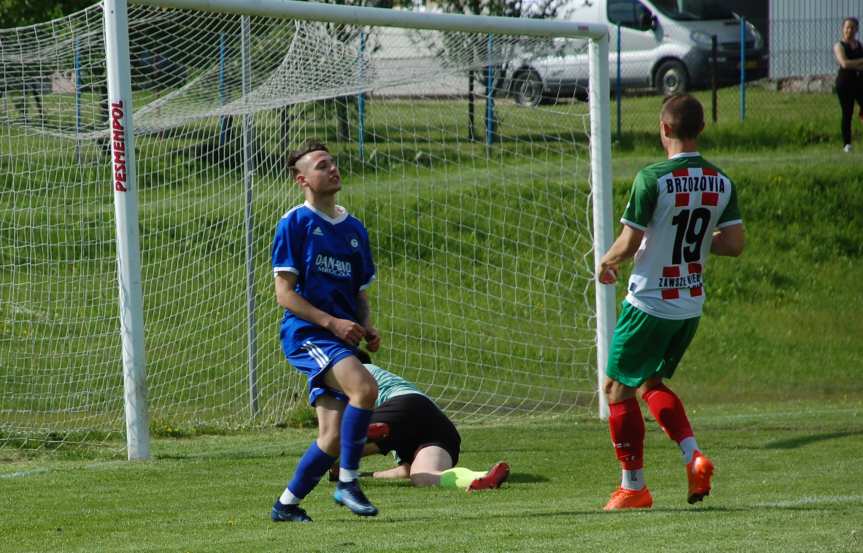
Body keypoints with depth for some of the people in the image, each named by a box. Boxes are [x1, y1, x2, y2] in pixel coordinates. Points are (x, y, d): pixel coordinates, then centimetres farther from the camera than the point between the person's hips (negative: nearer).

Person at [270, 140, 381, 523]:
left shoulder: (354, 228, 16)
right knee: (364, 387, -30)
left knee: (333, 436, -1)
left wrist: (367, 328, 3)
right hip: (305, 333, -7)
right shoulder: (295, 223, -3)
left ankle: (286, 504, 15)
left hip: (340, 340, 7)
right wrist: (332, 322, -17)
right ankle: (348, 483, -21)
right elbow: (285, 294, -8)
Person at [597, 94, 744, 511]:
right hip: (692, 305, 6)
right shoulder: (722, 183, -1)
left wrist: (606, 263, 3)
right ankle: (694, 457, 2)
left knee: (618, 387, 9)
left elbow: (628, 244, -18)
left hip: (649, 303, -6)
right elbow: (734, 243, -1)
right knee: (651, 383, 22)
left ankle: (633, 487, 11)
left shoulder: (652, 179, -18)